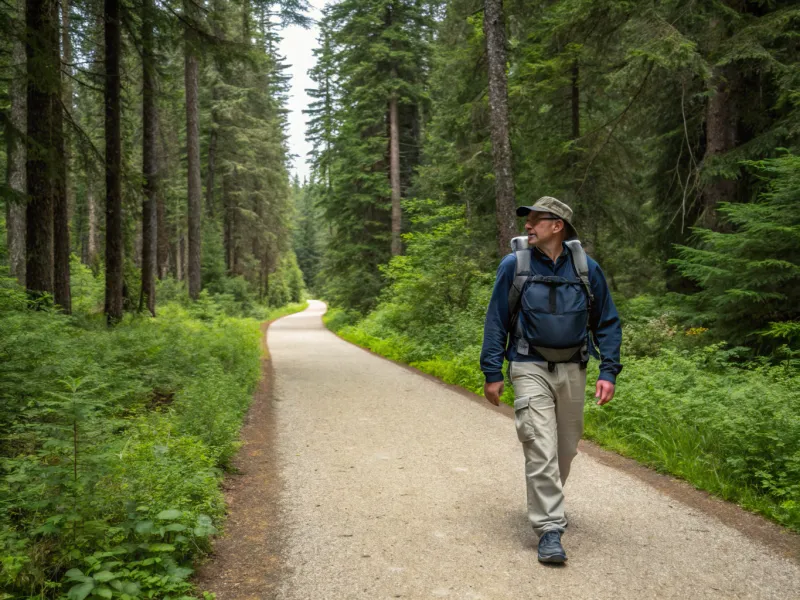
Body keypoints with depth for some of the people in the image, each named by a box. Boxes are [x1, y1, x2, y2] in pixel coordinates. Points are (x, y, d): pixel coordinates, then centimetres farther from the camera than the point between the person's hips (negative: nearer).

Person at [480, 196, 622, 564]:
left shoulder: (586, 268, 0)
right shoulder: (514, 265, -4)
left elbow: (607, 323, 6)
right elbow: (496, 321, 0)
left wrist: (608, 372, -3)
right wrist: (492, 373, -4)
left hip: (572, 370, 3)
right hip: (531, 368, -3)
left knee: (566, 447, 15)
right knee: (541, 450, -10)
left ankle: (547, 503, 40)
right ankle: (549, 528, -2)